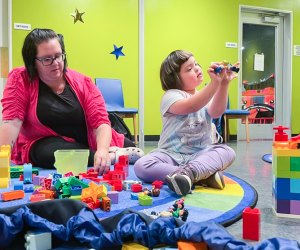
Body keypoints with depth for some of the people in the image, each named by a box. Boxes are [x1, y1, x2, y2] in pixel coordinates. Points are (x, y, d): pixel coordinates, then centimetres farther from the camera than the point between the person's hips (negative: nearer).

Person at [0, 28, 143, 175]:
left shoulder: (82, 82, -6)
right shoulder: (20, 79, -9)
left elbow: (101, 122, -14)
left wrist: (102, 150, -34)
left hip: (89, 141, 1)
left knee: (132, 151, -18)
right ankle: (113, 156, -22)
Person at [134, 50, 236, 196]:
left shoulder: (207, 96, 11)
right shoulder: (171, 96, -4)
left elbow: (216, 112, -13)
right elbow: (191, 107, -25)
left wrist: (224, 84, -26)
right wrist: (215, 83, -34)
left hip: (200, 154, 3)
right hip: (171, 154, -2)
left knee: (227, 152, -24)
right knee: (141, 166, -29)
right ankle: (203, 176, -35)